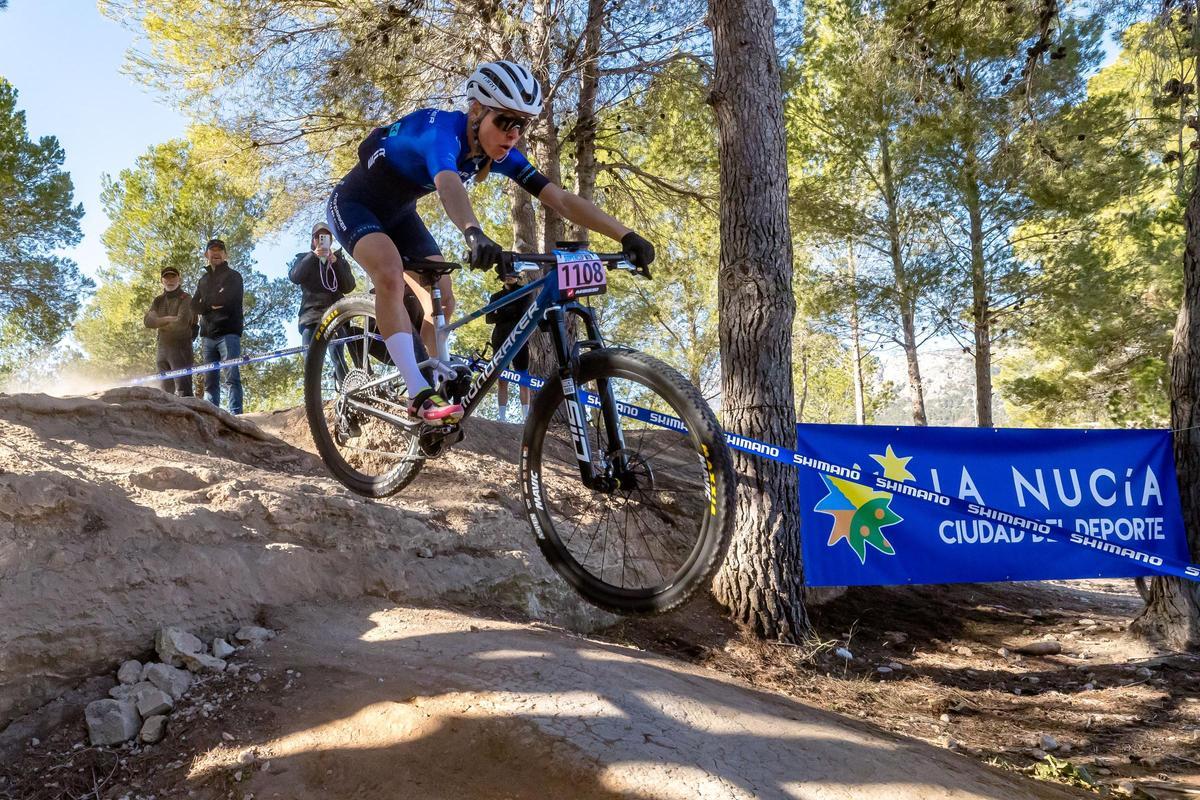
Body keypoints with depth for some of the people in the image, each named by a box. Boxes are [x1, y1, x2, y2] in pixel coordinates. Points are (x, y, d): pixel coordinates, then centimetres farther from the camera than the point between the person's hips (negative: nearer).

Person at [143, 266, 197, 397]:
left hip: (181, 347, -6)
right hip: (163, 347, 6)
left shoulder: (185, 298, -1)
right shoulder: (158, 300, 15)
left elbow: (182, 322, -15)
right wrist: (167, 319, -11)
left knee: (182, 391, -17)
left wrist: (160, 324, -1)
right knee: (166, 390, 8)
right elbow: (148, 321, 2)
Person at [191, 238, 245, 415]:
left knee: (231, 377, -14)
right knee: (210, 381, 2)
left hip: (228, 332, -6)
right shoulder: (203, 280, 23)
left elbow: (226, 299, -10)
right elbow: (195, 306, 11)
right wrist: (213, 304, -6)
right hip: (208, 334, 6)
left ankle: (235, 415, -21)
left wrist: (205, 302, 1)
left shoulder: (233, 276, 8)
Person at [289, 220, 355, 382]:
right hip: (311, 316, 0)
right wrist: (313, 256, -13)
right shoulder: (303, 258, 17)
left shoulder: (339, 259, 19)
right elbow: (294, 277, -5)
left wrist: (335, 263, -7)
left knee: (338, 359, -14)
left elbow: (349, 287, 4)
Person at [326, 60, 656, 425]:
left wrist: (626, 236, -31)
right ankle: (420, 395, -31)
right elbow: (449, 184, -56)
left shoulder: (501, 154, -14)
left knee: (442, 300, -1)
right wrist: (473, 234, -76)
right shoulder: (442, 128, -34)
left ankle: (437, 384, 16)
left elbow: (561, 199, -21)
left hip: (397, 213, 7)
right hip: (353, 204, -7)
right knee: (390, 275, -32)